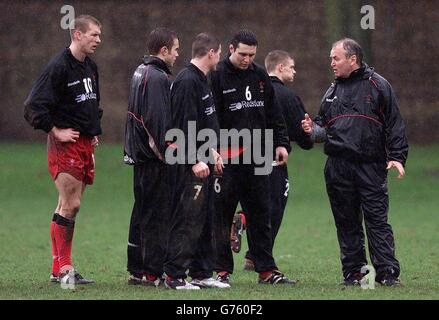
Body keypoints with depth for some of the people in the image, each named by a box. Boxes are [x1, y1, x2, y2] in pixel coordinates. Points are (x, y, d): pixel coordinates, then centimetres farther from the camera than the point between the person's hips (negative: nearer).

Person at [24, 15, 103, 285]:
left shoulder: (91, 68, 14)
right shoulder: (58, 67, -14)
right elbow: (34, 106, -16)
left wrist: (95, 131, 18)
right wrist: (56, 131, -15)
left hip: (85, 144, 8)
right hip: (65, 144, -8)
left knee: (71, 206, 9)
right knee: (70, 205, -10)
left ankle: (62, 267, 13)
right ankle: (62, 269, -6)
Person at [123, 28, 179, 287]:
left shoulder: (141, 72, 16)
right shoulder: (157, 78, -16)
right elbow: (158, 120, -22)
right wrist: (168, 153, -19)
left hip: (140, 155, 10)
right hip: (154, 158, -10)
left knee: (142, 212, 15)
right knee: (157, 215, -6)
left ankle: (136, 270, 19)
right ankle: (152, 273, -4)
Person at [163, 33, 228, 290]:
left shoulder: (201, 80, 18)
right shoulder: (187, 82, -14)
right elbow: (185, 125, -20)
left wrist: (213, 152, 17)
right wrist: (195, 160, -22)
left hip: (204, 161, 10)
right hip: (191, 164, -10)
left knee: (204, 220, 12)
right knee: (188, 219, -9)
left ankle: (202, 273, 17)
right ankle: (175, 275, -7)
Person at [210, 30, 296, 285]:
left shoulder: (260, 76, 12)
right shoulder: (217, 77, -6)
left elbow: (274, 113, 18)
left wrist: (281, 143, 9)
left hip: (258, 156, 5)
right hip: (226, 158, -5)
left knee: (261, 215, 7)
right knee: (221, 216, 0)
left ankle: (267, 270, 11)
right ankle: (222, 270, 6)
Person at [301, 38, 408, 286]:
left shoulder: (377, 85, 2)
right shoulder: (333, 91, 18)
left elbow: (395, 124, 0)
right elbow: (325, 127, 23)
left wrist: (397, 157, -8)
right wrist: (313, 130, 1)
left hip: (371, 166, -5)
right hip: (338, 167, 5)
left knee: (377, 220, -8)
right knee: (347, 223, 5)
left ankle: (388, 272, -7)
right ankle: (354, 273, 11)